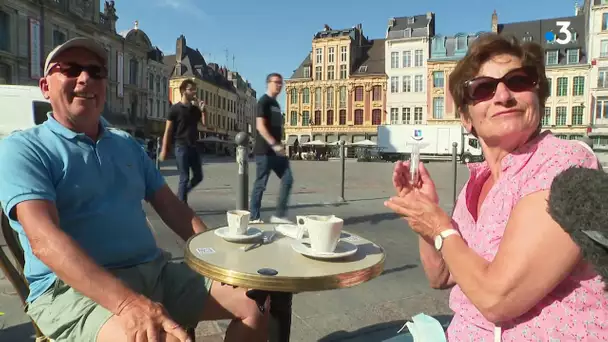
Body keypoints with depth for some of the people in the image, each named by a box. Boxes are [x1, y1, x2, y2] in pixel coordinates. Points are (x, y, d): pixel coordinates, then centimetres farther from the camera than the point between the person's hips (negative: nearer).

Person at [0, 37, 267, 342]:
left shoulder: (126, 144, 17)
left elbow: (170, 205, 16)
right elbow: (45, 239, -19)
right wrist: (127, 303, -34)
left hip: (155, 271, 6)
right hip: (74, 287, -6)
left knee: (258, 301, -2)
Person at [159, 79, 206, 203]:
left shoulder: (195, 109, 10)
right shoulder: (175, 109, -6)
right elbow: (168, 131, -6)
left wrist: (203, 110, -5)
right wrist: (164, 150, -10)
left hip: (193, 146, 6)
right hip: (181, 147, -6)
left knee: (198, 176, 9)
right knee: (184, 178, -4)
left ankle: (179, 197, 27)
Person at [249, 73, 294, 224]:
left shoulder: (276, 104, 19)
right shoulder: (264, 101, -7)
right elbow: (260, 126, -18)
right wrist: (274, 144, -25)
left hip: (276, 150, 9)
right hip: (264, 151, -9)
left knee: (288, 179, 4)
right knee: (260, 184, -2)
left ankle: (279, 215, 10)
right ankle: (254, 218, 8)